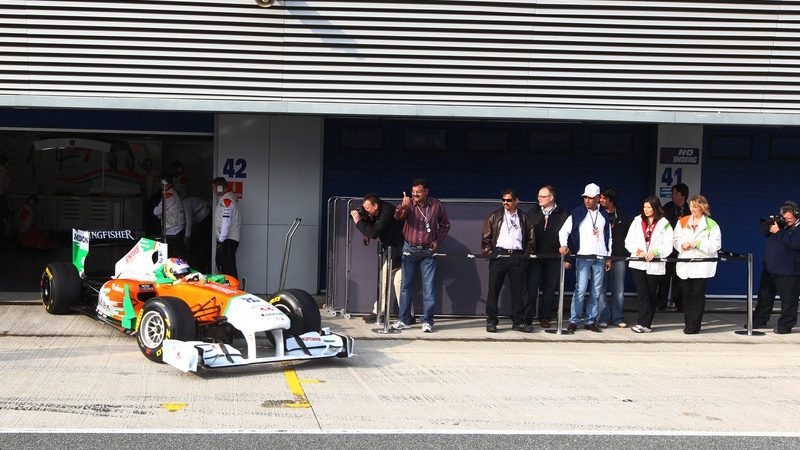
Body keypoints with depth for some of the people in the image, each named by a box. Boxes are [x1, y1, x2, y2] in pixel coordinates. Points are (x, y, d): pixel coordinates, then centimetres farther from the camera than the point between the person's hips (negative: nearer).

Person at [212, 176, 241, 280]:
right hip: (229, 239, 11)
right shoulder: (229, 197, 18)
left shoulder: (226, 200, -14)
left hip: (227, 240, -11)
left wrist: (221, 240, -21)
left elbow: (226, 222, -22)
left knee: (229, 268, -12)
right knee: (221, 264, 17)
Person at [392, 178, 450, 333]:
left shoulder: (436, 205, -3)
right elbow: (397, 217, -25)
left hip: (428, 251, -1)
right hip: (410, 250, 1)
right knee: (406, 285, 5)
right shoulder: (408, 204, -5)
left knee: (429, 287, -2)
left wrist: (437, 241, -2)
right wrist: (403, 207, -45)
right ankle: (404, 320, 13)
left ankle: (427, 321, 4)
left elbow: (445, 225, 9)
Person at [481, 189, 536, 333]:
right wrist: (489, 253, -2)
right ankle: (491, 321, 4)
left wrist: (527, 254, 7)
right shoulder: (495, 216, 7)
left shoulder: (523, 218, 11)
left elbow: (531, 238, 15)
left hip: (517, 257, 1)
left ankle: (518, 322, 10)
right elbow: (486, 236, 5)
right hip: (499, 255, -1)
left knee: (517, 290, 3)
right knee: (494, 289, -2)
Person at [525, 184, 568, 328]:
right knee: (531, 288, -2)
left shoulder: (562, 214, 1)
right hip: (534, 257, 1)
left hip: (554, 257, -1)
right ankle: (528, 318, 2)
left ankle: (545, 318, 15)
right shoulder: (533, 213, 8)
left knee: (550, 289, 5)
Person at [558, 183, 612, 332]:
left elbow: (608, 237, 17)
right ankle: (574, 321, -5)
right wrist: (563, 245, -20)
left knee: (596, 291, 5)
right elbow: (564, 230, -2)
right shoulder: (577, 213, 1)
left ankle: (591, 321, 12)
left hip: (600, 258, 4)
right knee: (580, 289, -10)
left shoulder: (604, 216, 12)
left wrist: (608, 257, 12)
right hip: (583, 257, -4)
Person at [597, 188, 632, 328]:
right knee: (601, 289, -3)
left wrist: (626, 251, 5)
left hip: (619, 257, 2)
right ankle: (603, 318, 3)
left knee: (619, 290, 4)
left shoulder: (623, 216, 8)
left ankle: (617, 318, 11)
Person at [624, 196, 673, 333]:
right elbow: (629, 241, 6)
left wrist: (655, 252, -21)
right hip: (638, 263, 1)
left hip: (655, 264, -1)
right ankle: (645, 324, -8)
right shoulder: (637, 221, 10)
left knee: (651, 294, 4)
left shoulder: (664, 224, 1)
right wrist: (637, 250, -12)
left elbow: (668, 246, -5)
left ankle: (643, 323, 7)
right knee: (642, 294, -6)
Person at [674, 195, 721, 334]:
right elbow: (675, 240, 9)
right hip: (685, 264, 4)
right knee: (687, 295, 7)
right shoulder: (682, 222, 12)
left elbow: (715, 246, -7)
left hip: (702, 265, -4)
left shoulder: (711, 225, 0)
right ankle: (688, 323, 15)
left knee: (698, 295, -3)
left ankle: (694, 325, 0)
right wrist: (682, 245, -11)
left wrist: (698, 243, -15)